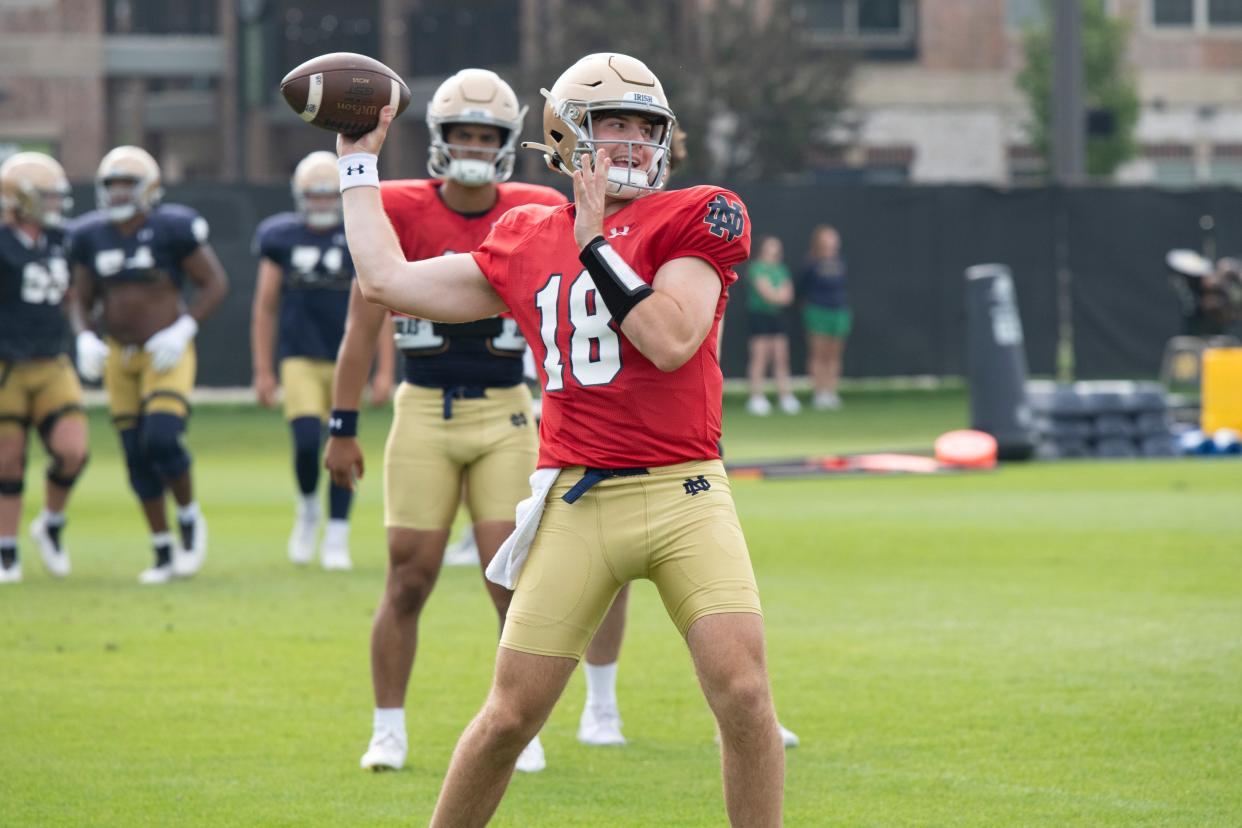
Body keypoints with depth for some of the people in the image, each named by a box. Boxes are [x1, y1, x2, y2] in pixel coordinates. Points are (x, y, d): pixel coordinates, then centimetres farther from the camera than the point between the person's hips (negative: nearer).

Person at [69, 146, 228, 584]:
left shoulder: (172, 228, -11)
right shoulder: (91, 236, 2)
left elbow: (215, 283, -6)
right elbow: (82, 301, 11)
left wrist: (183, 330, -17)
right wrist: (85, 339, -8)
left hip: (167, 353, -5)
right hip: (119, 356, 5)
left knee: (162, 441, -21)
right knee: (137, 458, 4)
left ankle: (189, 519, 6)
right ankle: (164, 552, 16)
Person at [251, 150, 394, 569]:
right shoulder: (282, 240, 4)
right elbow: (265, 308, 9)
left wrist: (385, 370, -1)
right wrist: (263, 371, 7)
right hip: (300, 358, 0)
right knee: (306, 442, -14)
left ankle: (337, 538, 9)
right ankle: (308, 508, 14)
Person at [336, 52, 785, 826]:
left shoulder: (693, 219, 2)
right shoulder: (526, 243, 12)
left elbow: (671, 341, -13)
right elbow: (386, 279, 16)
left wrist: (593, 243, -10)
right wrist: (360, 161, 23)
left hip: (683, 494, -2)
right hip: (578, 502, 2)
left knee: (744, 694, -14)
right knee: (511, 715, 3)